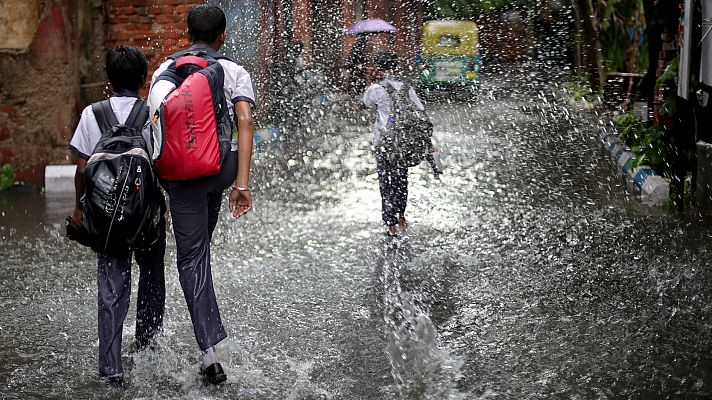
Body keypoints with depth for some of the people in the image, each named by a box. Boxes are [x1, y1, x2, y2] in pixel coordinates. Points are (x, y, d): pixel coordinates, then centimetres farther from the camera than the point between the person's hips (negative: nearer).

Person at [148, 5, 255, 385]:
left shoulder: (164, 71, 5)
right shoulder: (235, 73, 1)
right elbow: (244, 121, -11)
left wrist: (154, 179, 13)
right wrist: (242, 182, -14)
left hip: (180, 172, -1)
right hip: (222, 166, 1)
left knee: (191, 259, 4)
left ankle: (210, 353, -4)